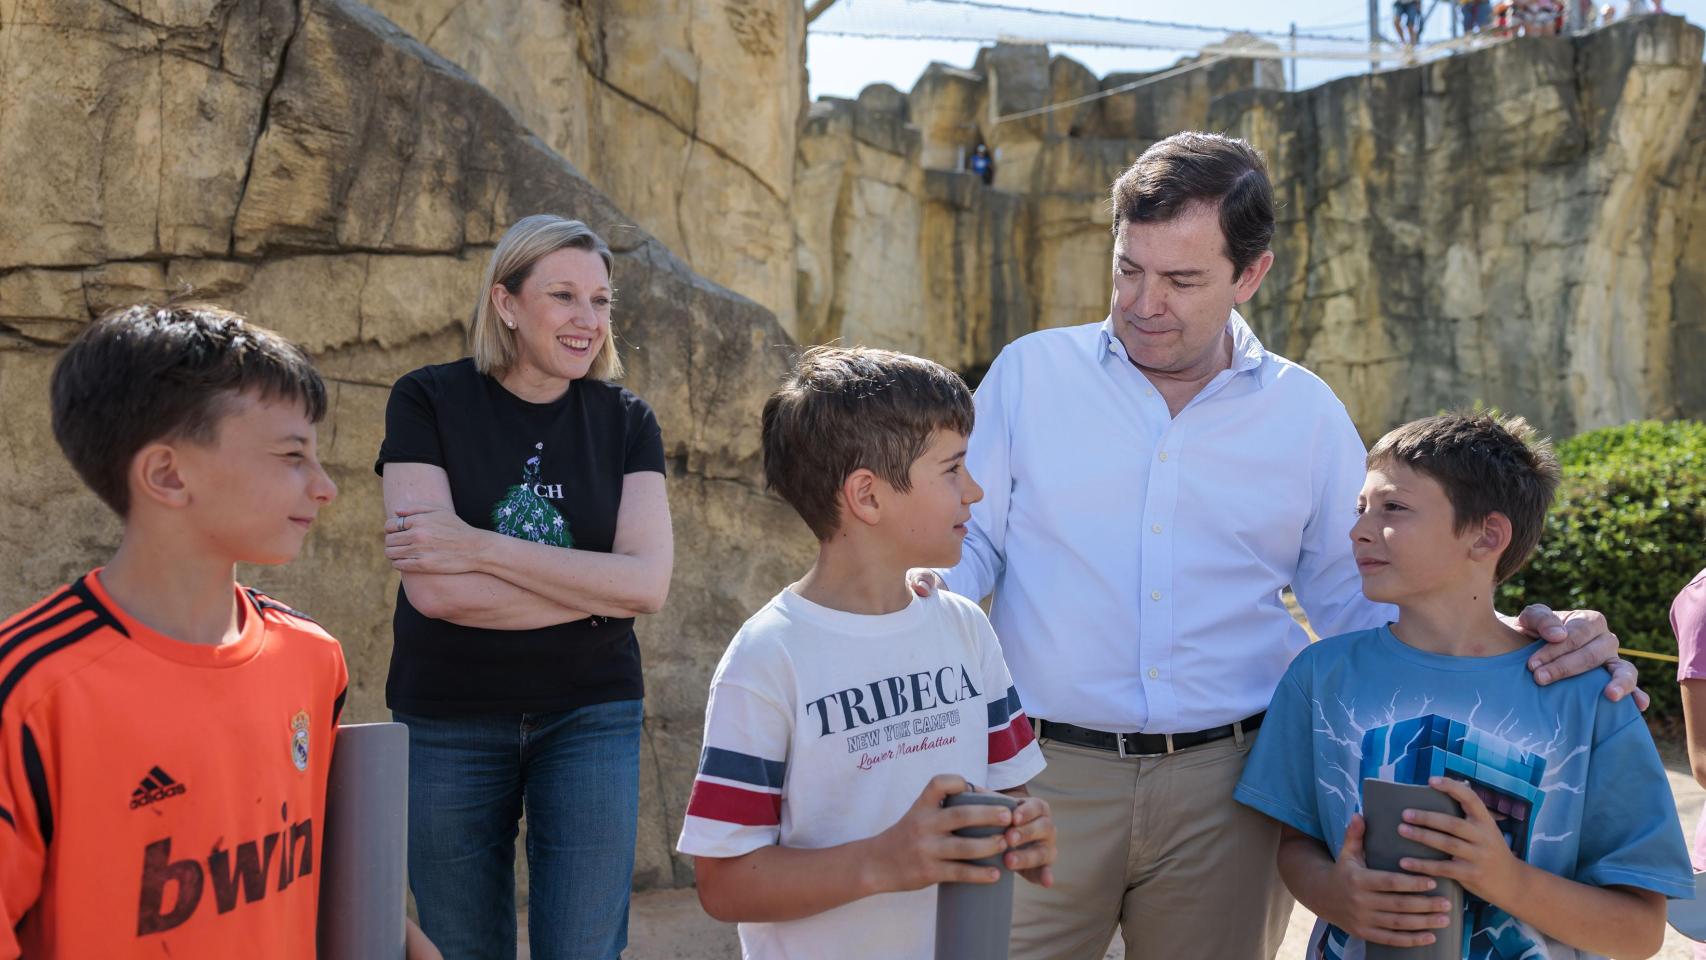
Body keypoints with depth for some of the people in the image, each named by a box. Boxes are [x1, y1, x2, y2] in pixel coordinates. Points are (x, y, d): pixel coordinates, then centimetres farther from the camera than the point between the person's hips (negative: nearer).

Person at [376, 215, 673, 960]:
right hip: (449, 722, -1)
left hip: (590, 716, 1)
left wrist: (481, 547, -18)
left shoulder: (625, 422, 1)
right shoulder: (429, 401, -6)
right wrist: (599, 590, -14)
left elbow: (648, 583, -12)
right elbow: (432, 590, -17)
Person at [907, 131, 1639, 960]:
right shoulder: (1031, 374, 2)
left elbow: (1361, 597, 9)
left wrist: (1525, 638, -7)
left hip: (1226, 787, 1)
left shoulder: (1308, 416, 6)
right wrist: (925, 589, -20)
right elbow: (968, 536, 3)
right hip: (1044, 769, -1)